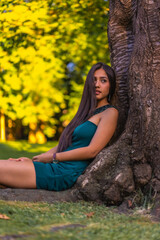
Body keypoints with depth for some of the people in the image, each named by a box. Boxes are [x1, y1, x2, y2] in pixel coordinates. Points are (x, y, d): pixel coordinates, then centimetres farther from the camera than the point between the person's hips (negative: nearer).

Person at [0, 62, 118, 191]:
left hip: (66, 173, -8)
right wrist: (33, 159, 10)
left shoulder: (110, 112, -2)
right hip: (56, 168, 8)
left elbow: (92, 150, -13)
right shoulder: (88, 112, 24)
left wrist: (52, 157, -8)